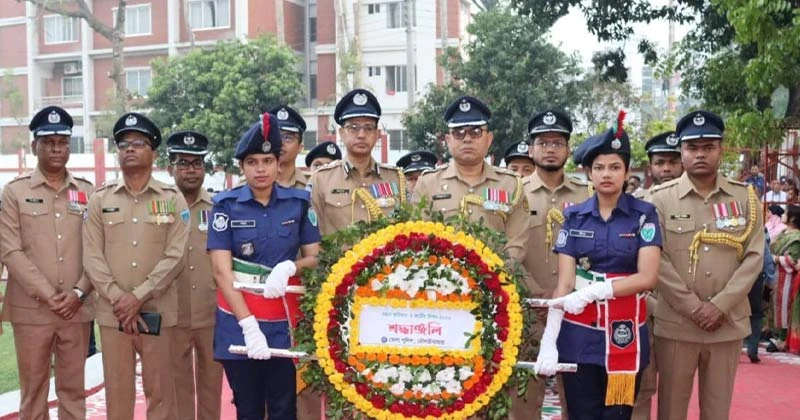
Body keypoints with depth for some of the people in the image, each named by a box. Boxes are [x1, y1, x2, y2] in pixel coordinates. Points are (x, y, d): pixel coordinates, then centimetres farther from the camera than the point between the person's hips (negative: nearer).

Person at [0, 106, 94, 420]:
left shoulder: (87, 192, 7)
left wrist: (78, 292, -10)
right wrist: (48, 295, -13)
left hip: (77, 309, 2)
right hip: (31, 310, -2)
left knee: (73, 390, 11)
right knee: (33, 392, 8)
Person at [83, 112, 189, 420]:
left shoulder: (173, 199, 2)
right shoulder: (100, 199, 7)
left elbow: (176, 256, -6)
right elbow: (92, 257, 1)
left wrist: (139, 296, -13)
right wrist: (118, 298, -10)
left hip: (157, 311, -2)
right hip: (112, 312, 2)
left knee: (160, 391, 6)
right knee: (117, 391, 10)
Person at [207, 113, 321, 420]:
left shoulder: (299, 202, 1)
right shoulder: (227, 205, -3)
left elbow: (316, 258, 4)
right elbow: (221, 270, -9)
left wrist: (289, 267, -19)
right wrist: (249, 324, -19)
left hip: (286, 324, 1)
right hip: (239, 325, 0)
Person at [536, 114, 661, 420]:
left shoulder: (644, 214, 0)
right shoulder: (574, 217, 2)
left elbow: (648, 277, -10)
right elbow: (564, 283, -4)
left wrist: (594, 291, -20)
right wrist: (549, 340, -14)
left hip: (625, 333, -1)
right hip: (579, 335, 1)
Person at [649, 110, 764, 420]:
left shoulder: (745, 197, 5)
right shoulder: (661, 199, -1)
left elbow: (754, 257, -1)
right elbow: (657, 261, -6)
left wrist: (720, 305, -11)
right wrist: (694, 308, -12)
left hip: (729, 323, 2)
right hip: (675, 324, -2)